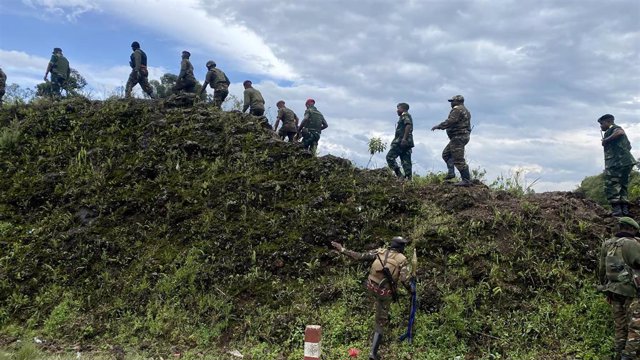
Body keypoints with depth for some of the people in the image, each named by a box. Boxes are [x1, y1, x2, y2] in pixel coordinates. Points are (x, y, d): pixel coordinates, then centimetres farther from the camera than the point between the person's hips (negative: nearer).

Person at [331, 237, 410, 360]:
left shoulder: (380, 252, -1)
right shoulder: (401, 260, -7)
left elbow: (359, 256, -6)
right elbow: (404, 280, -16)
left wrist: (342, 249, -2)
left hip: (372, 288, 3)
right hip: (385, 293, -3)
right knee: (381, 322, 6)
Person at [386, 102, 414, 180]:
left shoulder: (405, 115, -3)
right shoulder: (405, 117, 26)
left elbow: (408, 125, -19)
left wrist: (404, 139, -25)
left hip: (401, 141, -10)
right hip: (406, 142, 10)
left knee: (390, 157, -10)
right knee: (406, 161, 5)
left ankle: (399, 174, -18)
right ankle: (408, 178, 0)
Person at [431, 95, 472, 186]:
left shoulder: (457, 110, -13)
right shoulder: (464, 110, 20)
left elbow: (450, 122, -23)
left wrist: (438, 126, -13)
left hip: (458, 137, -11)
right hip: (463, 136, 11)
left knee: (459, 159, -10)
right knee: (446, 153, 19)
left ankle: (466, 180, -9)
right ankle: (451, 172, 13)